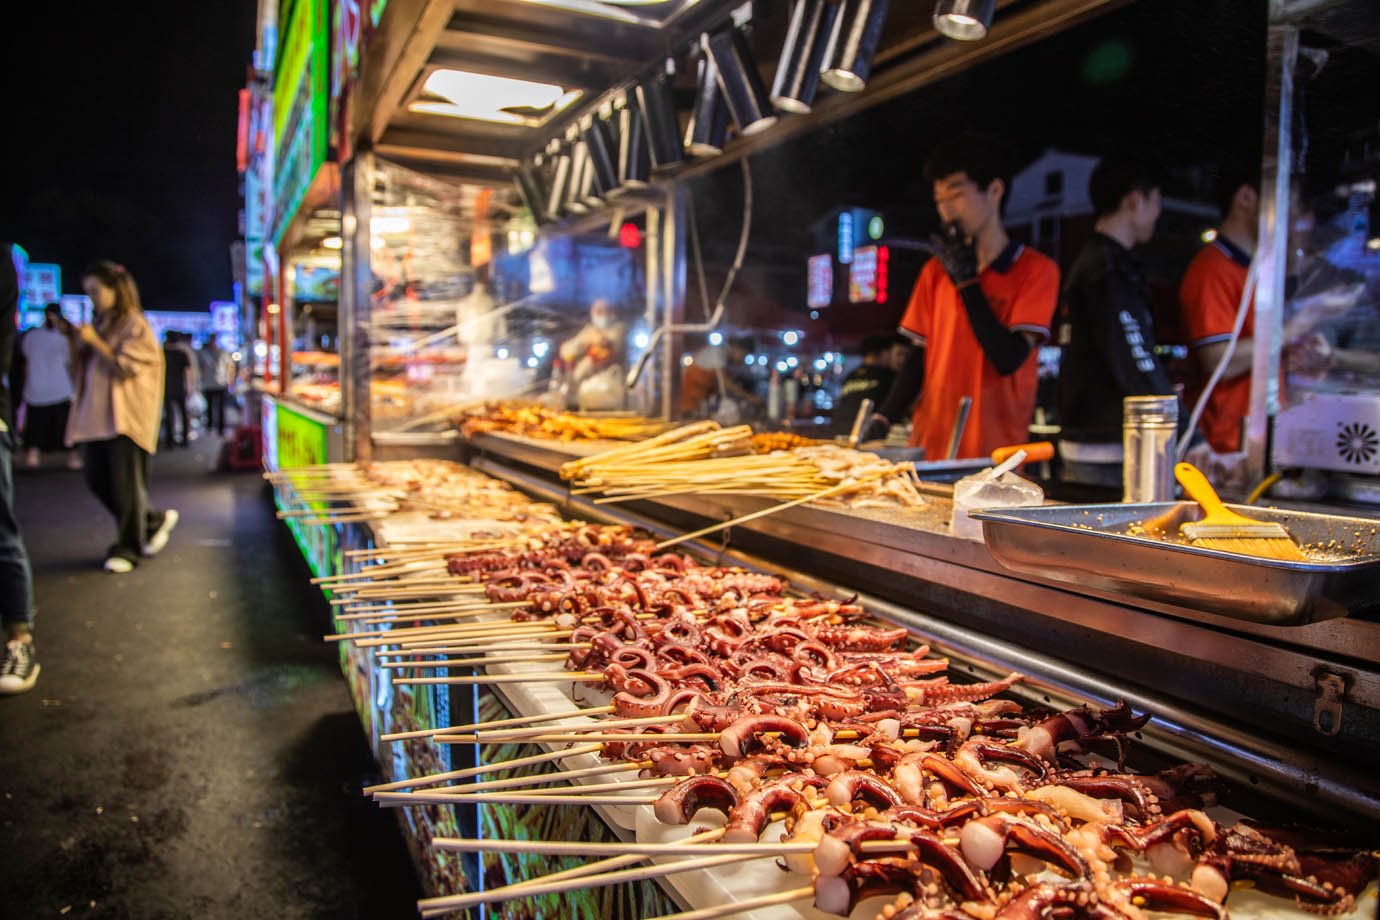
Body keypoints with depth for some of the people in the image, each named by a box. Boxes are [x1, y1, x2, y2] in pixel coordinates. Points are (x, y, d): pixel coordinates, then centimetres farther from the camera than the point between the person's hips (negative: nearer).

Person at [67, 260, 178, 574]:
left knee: (125, 483, -3)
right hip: (95, 415, 8)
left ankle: (127, 548, 6)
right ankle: (155, 520, 22)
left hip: (124, 415, -8)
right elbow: (84, 369, 19)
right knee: (97, 480, 6)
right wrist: (76, 341, 5)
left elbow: (126, 367, -14)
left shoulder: (134, 324, -6)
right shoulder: (99, 324, 16)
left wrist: (94, 341, -14)